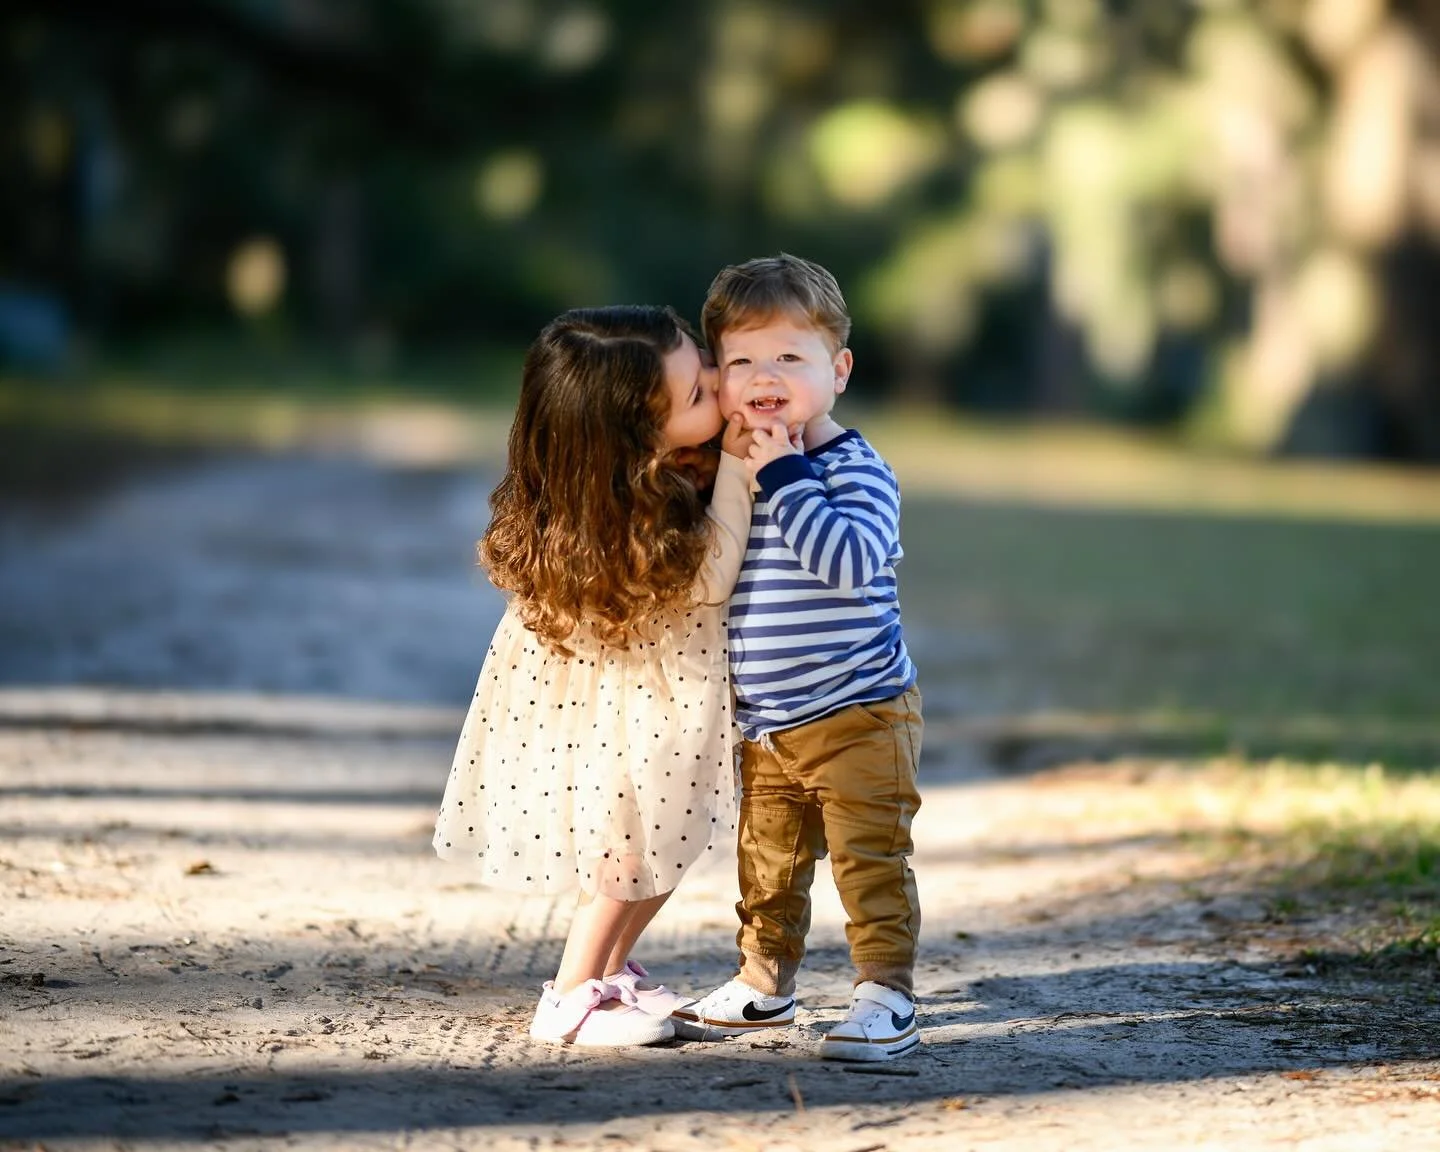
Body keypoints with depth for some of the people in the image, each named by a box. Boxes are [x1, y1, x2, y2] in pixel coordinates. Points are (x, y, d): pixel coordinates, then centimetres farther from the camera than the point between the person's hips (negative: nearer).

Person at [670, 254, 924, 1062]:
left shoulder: (857, 472, -15)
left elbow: (846, 559, -33)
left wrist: (783, 476, -31)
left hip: (857, 716, -7)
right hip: (763, 724, 7)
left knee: (870, 860, -6)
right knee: (767, 861, 17)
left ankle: (889, 997, -1)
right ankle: (764, 982, 31)